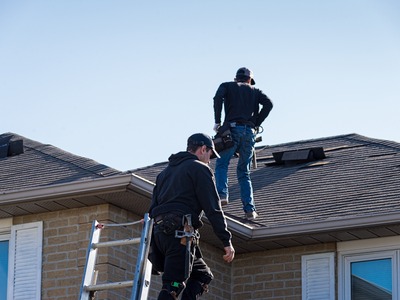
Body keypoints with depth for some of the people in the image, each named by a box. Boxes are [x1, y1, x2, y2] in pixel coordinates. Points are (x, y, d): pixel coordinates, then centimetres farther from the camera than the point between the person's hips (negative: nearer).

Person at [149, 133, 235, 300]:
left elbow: (152, 208, 24)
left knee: (203, 275, 15)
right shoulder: (200, 168, 3)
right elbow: (213, 208, -6)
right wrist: (227, 241, -7)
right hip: (180, 232, -8)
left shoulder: (165, 171, 28)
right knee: (173, 285, -15)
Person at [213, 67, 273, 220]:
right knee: (244, 172, 9)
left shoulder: (227, 86, 17)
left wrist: (217, 122, -2)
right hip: (249, 132, 2)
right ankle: (250, 209, -2)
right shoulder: (255, 91, 22)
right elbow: (268, 104, 4)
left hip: (232, 129, -2)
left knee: (221, 164, 9)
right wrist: (256, 124, 7)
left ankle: (222, 195, -17)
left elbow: (218, 97, -6)